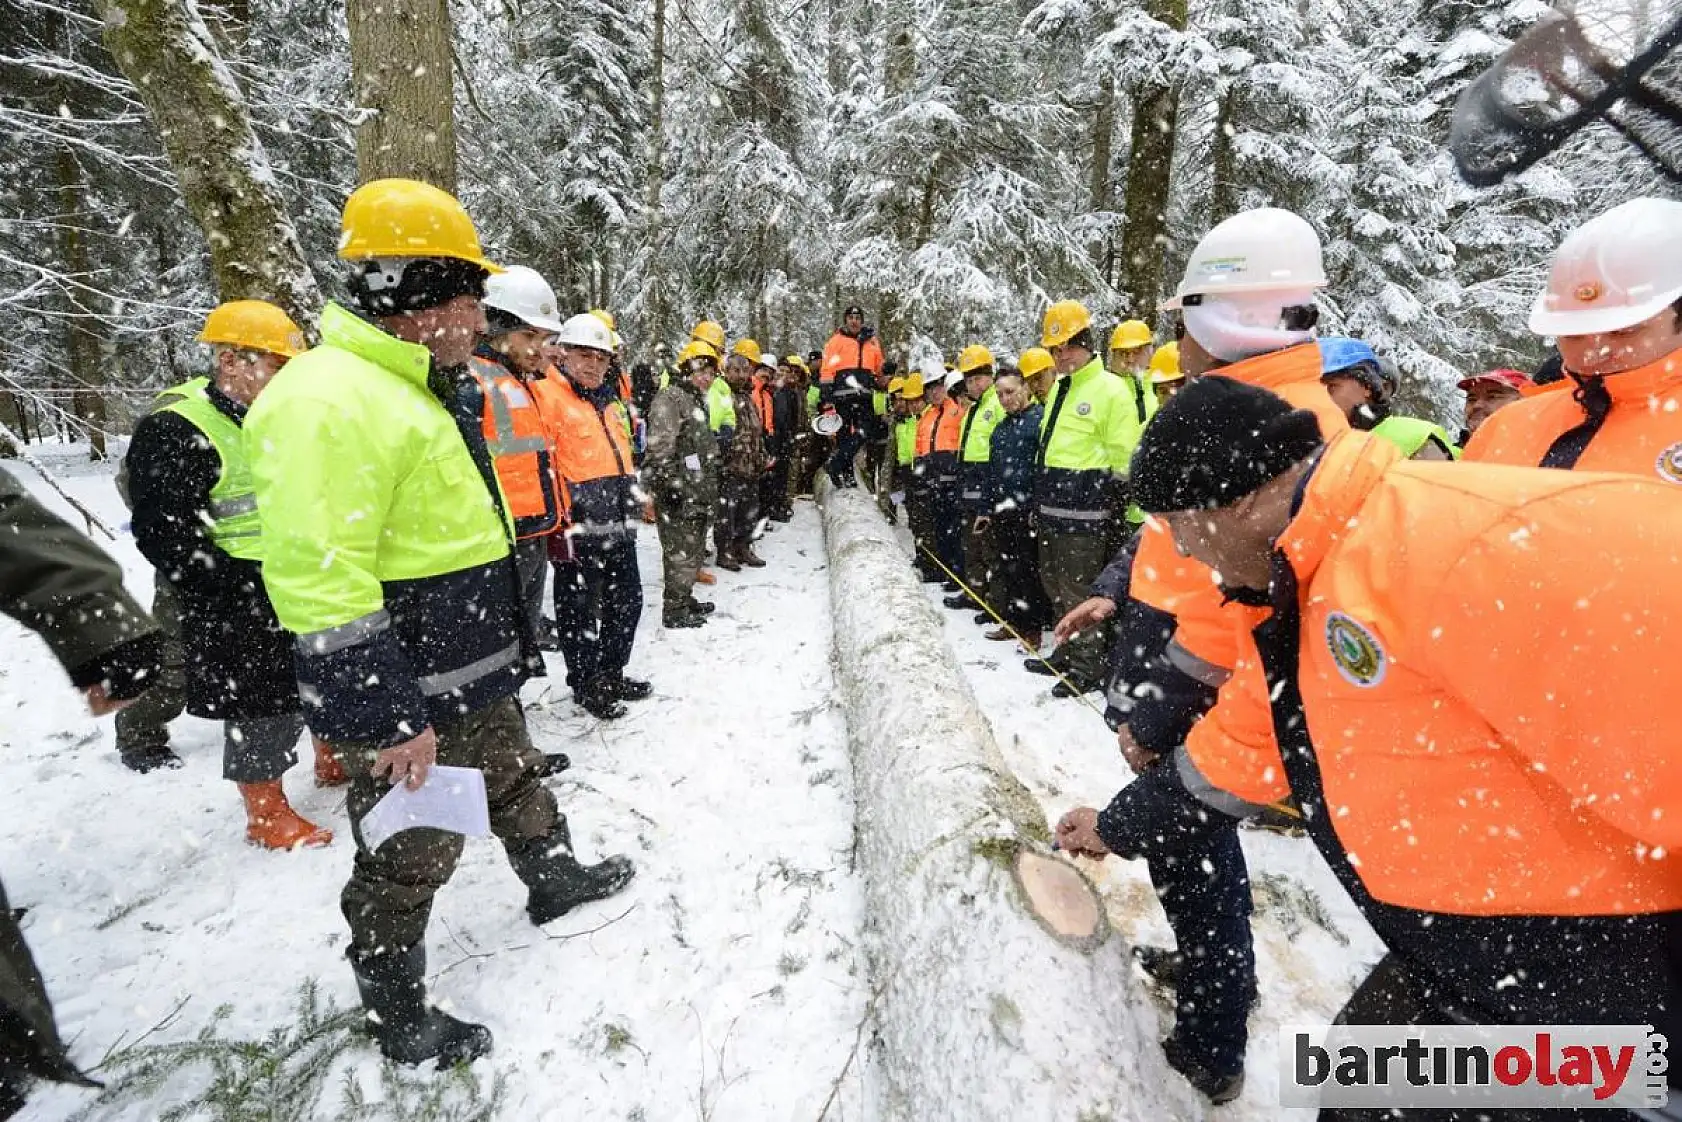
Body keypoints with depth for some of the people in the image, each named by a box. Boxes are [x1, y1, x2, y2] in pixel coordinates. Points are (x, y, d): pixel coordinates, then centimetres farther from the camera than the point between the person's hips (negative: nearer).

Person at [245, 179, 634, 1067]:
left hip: (472, 677, 10)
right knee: (410, 859, 10)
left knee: (515, 784, 28)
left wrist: (503, 644, 25)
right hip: (401, 701, -10)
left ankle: (556, 879, 52)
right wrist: (388, 717, -25)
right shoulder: (328, 401, -24)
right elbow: (320, 582, -28)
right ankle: (396, 1016, 33)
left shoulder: (413, 386, 11)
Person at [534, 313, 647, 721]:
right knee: (581, 611, 5)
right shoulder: (547, 394, -10)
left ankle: (612, 675, 35)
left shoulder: (608, 400, 18)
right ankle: (585, 685, 22)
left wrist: (632, 501, 25)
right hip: (580, 531, -9)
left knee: (627, 602, 18)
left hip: (619, 528, 9)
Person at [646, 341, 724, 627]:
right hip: (679, 495, -10)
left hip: (698, 494, 10)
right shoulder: (669, 399, -11)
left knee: (693, 550, 17)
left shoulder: (697, 400, 20)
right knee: (681, 552, -5)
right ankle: (674, 610, 4)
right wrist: (669, 485, -23)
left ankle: (685, 599, 30)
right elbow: (660, 449, -20)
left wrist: (710, 490, 27)